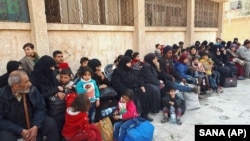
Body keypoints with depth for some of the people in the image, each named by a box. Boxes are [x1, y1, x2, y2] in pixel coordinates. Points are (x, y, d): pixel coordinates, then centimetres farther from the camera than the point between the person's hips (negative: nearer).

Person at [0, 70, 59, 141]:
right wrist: (20, 131, -22)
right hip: (12, 128, -2)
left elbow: (41, 108, -6)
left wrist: (36, 126, -21)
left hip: (33, 123, 2)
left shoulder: (32, 89, -12)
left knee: (51, 123, -19)